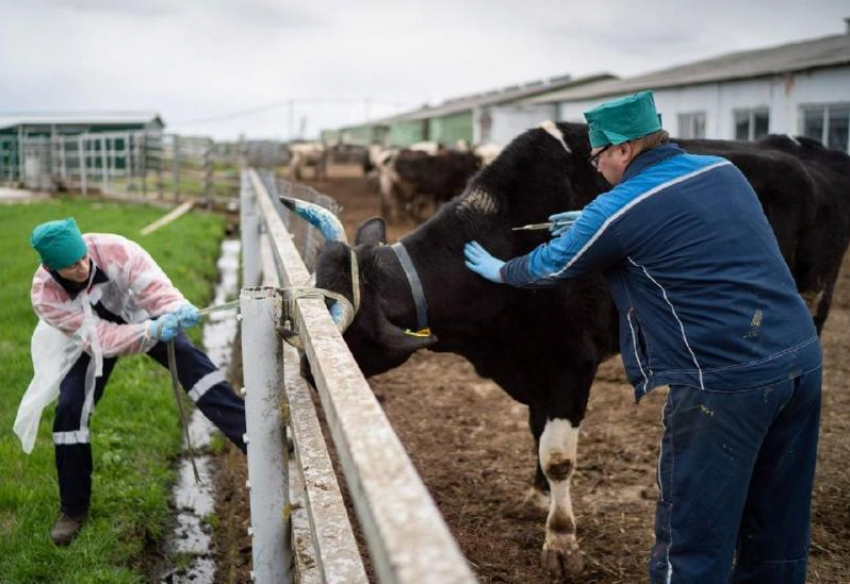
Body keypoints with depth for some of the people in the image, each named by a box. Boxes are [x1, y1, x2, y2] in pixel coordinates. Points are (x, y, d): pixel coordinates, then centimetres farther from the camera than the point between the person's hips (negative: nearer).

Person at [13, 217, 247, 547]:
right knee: (70, 409, -9)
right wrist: (153, 331, -50)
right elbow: (99, 339, -35)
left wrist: (177, 308, -63)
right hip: (91, 338, 0)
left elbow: (152, 284, -40)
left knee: (191, 361, -22)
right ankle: (73, 509, 9)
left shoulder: (112, 248, -35)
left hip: (138, 314, 0)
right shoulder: (45, 295, -32)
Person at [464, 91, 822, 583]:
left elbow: (551, 266, 8)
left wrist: (501, 271, 27)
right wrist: (596, 225, 33)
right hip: (802, 357, 8)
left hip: (726, 380, -7)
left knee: (692, 544, 6)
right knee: (777, 528, 19)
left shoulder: (621, 209, -8)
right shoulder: (722, 170, 11)